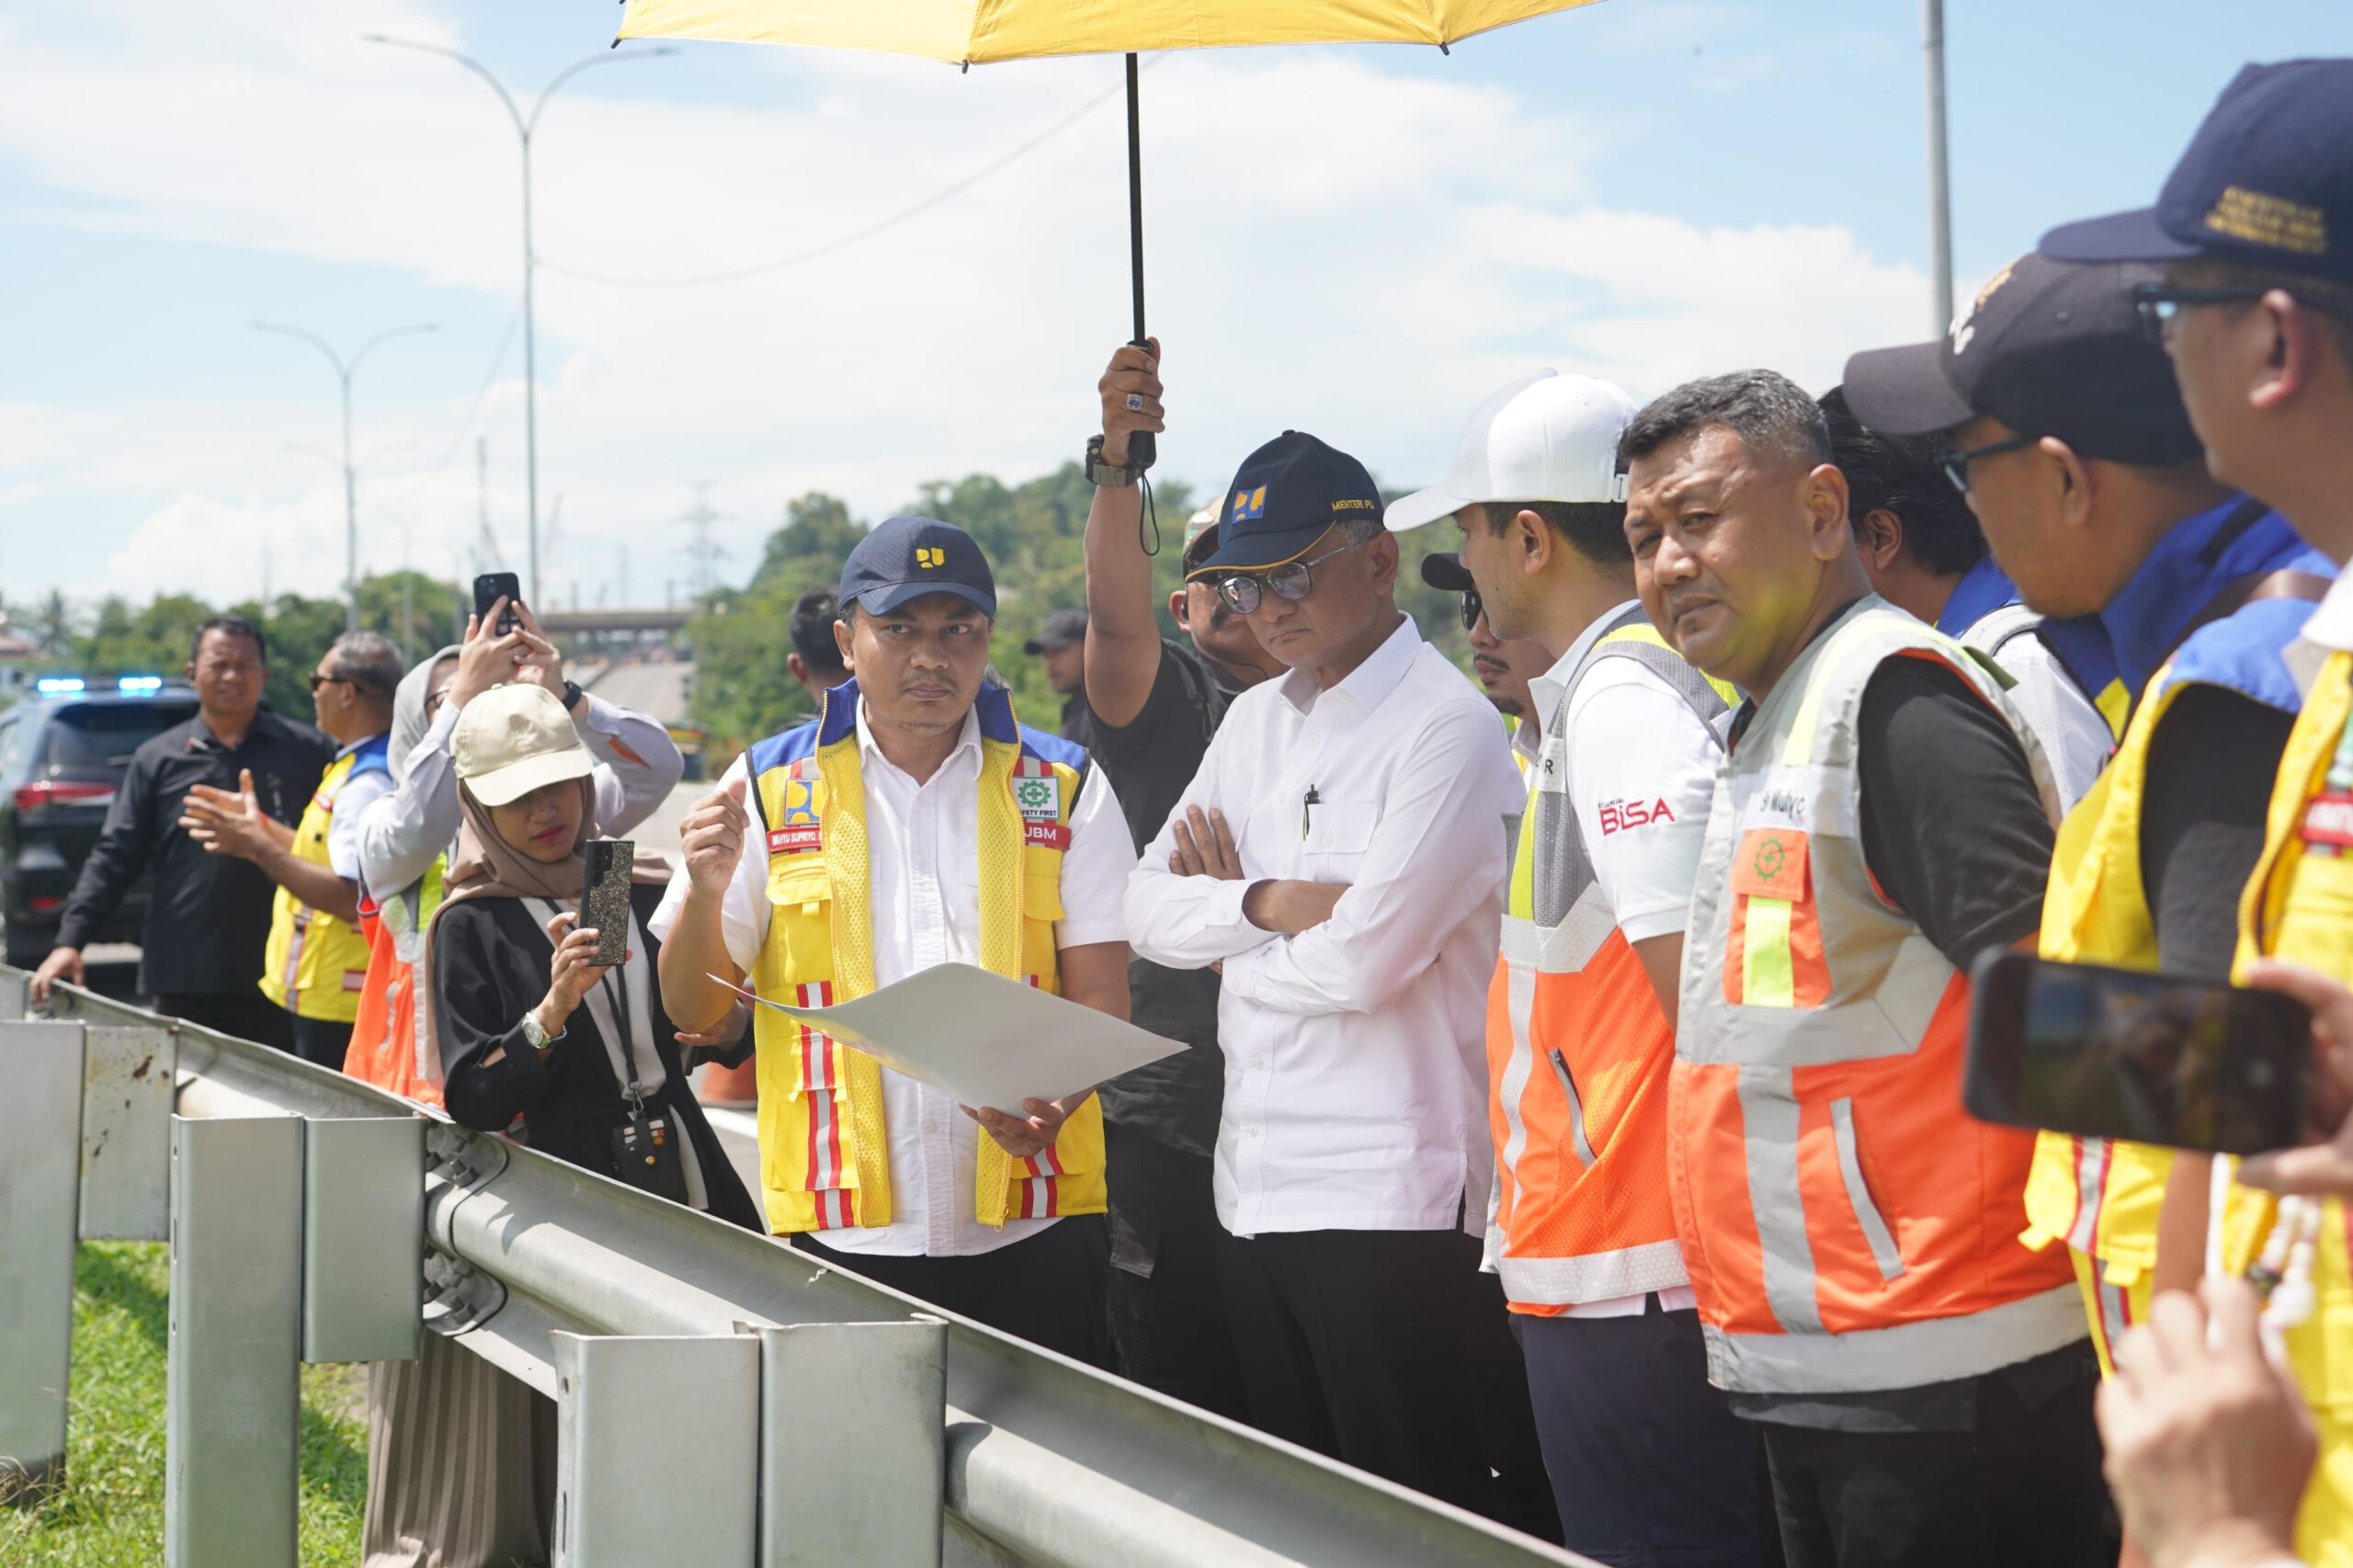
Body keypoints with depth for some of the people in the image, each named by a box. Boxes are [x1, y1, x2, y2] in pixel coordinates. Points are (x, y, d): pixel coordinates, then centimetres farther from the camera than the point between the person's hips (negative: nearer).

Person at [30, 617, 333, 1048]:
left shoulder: (307, 752, 7)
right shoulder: (159, 759, 11)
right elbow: (114, 855, 8)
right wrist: (70, 942, -1)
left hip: (277, 979, -1)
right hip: (183, 981, 2)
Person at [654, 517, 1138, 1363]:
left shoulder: (1064, 788, 7)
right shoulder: (772, 789, 6)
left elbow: (1100, 999, 3)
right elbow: (693, 1010, 8)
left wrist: (1054, 1102, -18)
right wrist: (706, 892, -12)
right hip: (845, 1225, 0)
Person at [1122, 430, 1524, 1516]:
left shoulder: (1448, 726, -11)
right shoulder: (1256, 720, 14)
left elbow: (1365, 958, -19)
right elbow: (1149, 910, 8)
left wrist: (1224, 910, -2)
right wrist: (1270, 902, -10)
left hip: (1390, 1197, -8)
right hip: (1255, 1184, 8)